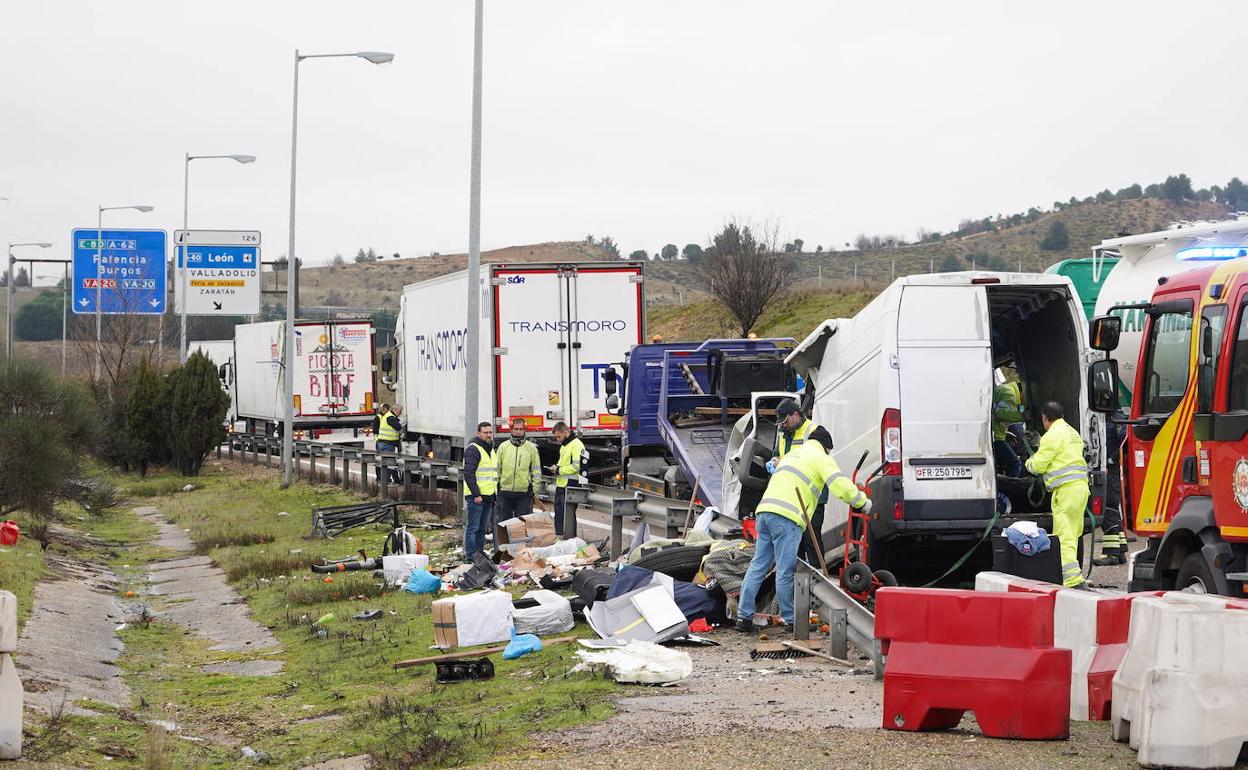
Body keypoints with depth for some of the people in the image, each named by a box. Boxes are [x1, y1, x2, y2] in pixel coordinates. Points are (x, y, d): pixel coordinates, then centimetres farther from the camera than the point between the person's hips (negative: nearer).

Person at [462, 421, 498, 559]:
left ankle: (480, 553, 17)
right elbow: (469, 474, -17)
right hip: (476, 496, -9)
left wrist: (495, 496, 21)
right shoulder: (473, 449, -10)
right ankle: (470, 556, -6)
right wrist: (476, 494, -21)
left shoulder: (491, 450, 19)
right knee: (473, 527, -7)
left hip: (488, 496, 9)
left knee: (482, 528, 12)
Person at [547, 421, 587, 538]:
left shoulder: (576, 445, -13)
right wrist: (556, 467, 9)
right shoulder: (563, 446, 19)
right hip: (561, 485, 10)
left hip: (570, 486, -10)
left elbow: (577, 466, -20)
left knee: (569, 515, -7)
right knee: (559, 515, 13)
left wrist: (559, 470, -14)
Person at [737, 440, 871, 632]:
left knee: (758, 566, 8)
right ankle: (791, 620, 3)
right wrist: (863, 502, 9)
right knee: (785, 571, -3)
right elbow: (841, 487, -4)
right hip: (787, 517, -8)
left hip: (764, 511, 8)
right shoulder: (821, 458, 6)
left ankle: (743, 616, 6)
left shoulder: (792, 455, 32)